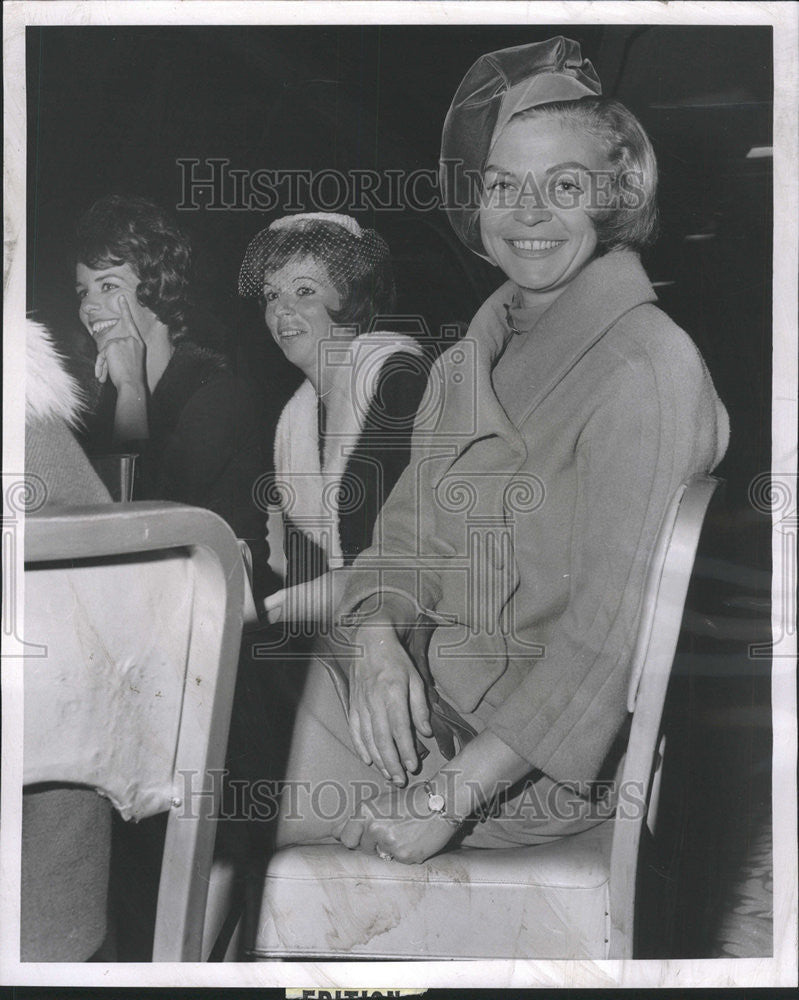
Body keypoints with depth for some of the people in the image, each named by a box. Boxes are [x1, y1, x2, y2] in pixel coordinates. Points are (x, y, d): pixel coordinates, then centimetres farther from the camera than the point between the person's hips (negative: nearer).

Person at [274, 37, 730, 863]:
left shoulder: (644, 370, -18)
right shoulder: (488, 342, 8)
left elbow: (611, 639, -22)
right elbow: (413, 529, 7)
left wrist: (454, 793, -23)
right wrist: (378, 639, -14)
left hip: (551, 756, -7)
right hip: (434, 686, 7)